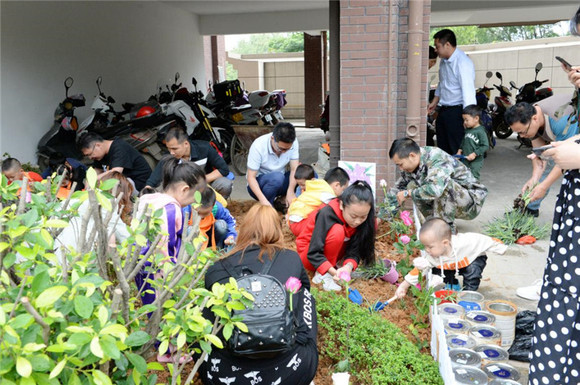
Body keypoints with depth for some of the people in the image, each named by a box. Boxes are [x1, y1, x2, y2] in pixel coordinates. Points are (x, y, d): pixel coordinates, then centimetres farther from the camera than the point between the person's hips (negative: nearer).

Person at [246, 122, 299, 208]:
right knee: (277, 177, -37)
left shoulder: (293, 142, -15)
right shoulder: (258, 146, -26)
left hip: (279, 181, 5)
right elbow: (251, 177, -23)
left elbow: (294, 169, -16)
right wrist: (263, 200, -37)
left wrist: (290, 192, -33)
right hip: (258, 184, -5)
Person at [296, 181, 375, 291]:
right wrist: (333, 272, -45)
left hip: (331, 254, 6)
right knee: (337, 231, -35)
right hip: (308, 255, -6)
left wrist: (349, 265, -37)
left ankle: (336, 263, -7)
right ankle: (322, 275, -20)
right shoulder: (327, 214, -30)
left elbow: (355, 249, -16)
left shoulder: (360, 219, -15)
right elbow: (313, 253, -32)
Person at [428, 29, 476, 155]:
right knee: (442, 149, 15)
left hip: (457, 110, -9)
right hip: (443, 110, 9)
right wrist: (434, 102, 24)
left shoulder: (463, 63, -18)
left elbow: (468, 90, -23)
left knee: (457, 149, -5)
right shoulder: (443, 61, 10)